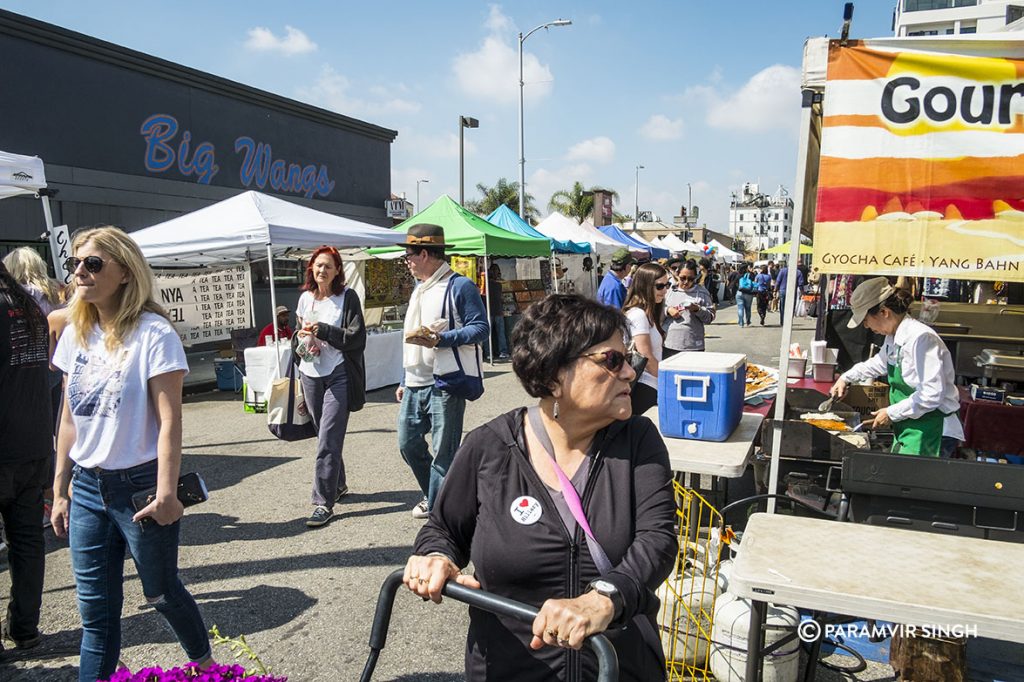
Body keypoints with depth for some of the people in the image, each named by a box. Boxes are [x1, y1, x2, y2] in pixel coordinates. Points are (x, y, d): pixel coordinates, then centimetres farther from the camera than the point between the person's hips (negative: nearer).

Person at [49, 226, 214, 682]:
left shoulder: (153, 333, -13)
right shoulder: (75, 335, 6)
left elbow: (169, 420, -16)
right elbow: (69, 418, 11)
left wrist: (165, 494, -19)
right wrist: (60, 491, 12)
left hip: (140, 485, -5)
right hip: (88, 488, 5)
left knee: (161, 592, 12)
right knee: (95, 609, 11)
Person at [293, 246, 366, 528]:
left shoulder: (347, 297, -4)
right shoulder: (305, 298, 10)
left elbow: (357, 337, -10)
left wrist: (323, 330, -16)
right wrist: (302, 343, -3)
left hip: (338, 375, -5)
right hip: (311, 375, 5)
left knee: (328, 440, -10)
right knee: (325, 435, 15)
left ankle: (324, 503, -6)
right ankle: (338, 485, 33)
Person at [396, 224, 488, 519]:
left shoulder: (459, 286, -9)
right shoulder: (419, 289, 19)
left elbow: (480, 328, -14)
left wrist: (440, 339, -25)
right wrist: (404, 381, 23)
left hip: (446, 384, -9)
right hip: (415, 385, 9)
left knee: (444, 452, -1)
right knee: (408, 443, 13)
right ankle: (433, 496, 34)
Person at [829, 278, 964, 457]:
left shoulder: (920, 338, -20)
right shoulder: (894, 338, 10)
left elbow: (932, 395, -25)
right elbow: (881, 362, 35)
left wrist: (892, 413, -15)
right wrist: (847, 377, 32)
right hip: (908, 431, 9)